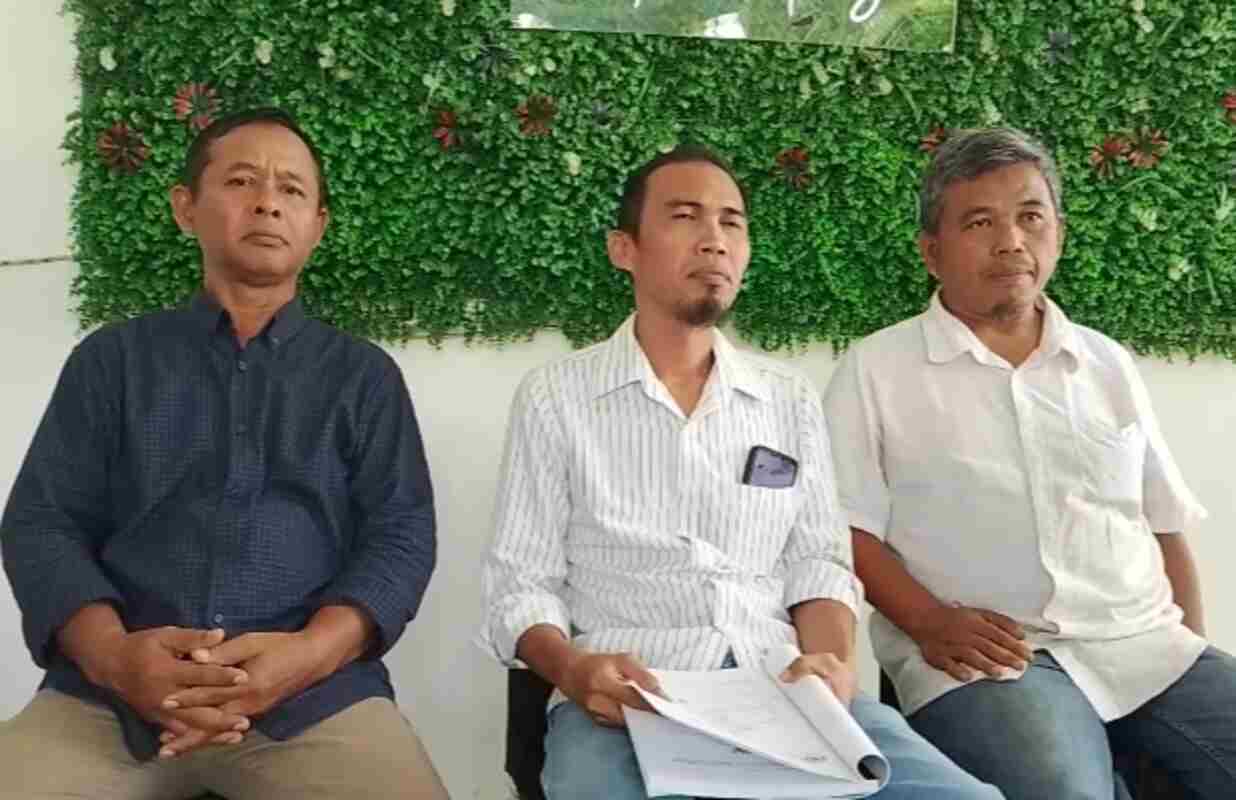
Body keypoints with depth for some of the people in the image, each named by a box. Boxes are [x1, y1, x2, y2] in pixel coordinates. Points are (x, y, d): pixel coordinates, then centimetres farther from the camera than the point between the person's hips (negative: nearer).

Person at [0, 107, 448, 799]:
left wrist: (307, 653, -15)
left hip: (315, 693, 0)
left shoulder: (365, 373, 12)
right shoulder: (112, 358, 14)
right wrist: (113, 654, -12)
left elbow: (402, 534, 3)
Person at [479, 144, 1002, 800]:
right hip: (627, 700, -3)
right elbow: (521, 583, 4)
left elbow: (818, 561, 13)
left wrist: (833, 661, -9)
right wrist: (574, 670, -17)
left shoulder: (791, 398, 15)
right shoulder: (553, 399, 5)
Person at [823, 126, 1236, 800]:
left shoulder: (1107, 364, 17)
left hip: (1150, 646, 5)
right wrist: (930, 623, -15)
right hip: (988, 657, -5)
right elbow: (851, 529, -1)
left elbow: (1166, 526, 19)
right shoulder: (876, 369, 3)